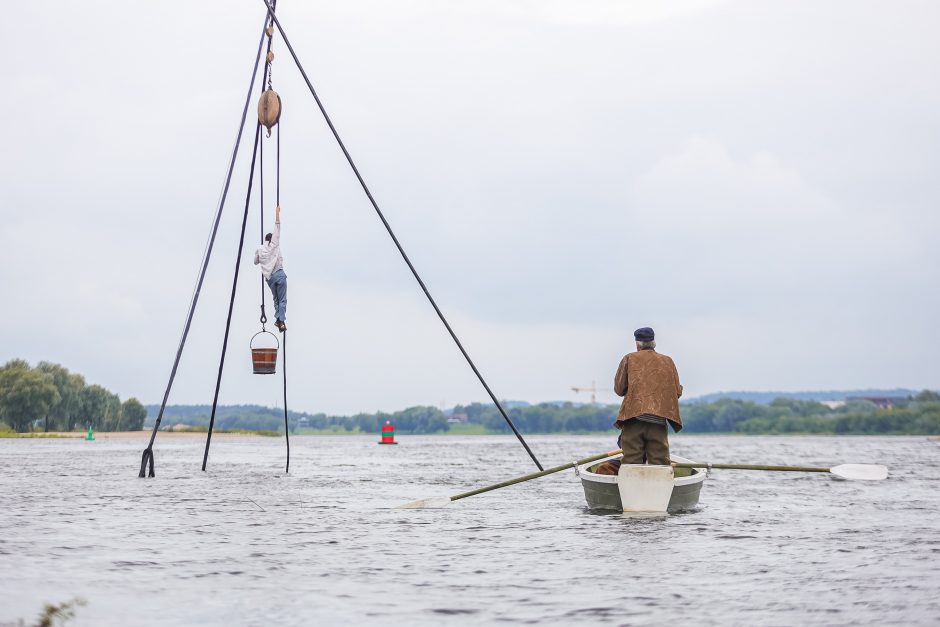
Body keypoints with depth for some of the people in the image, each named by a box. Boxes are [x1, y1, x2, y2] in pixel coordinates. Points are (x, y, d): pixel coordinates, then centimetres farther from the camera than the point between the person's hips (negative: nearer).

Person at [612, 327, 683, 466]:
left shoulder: (629, 359, 7)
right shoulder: (667, 361, 11)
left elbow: (619, 389, 6)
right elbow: (678, 392, 11)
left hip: (633, 417, -1)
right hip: (658, 421, 1)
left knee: (632, 461, -1)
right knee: (660, 461, 1)